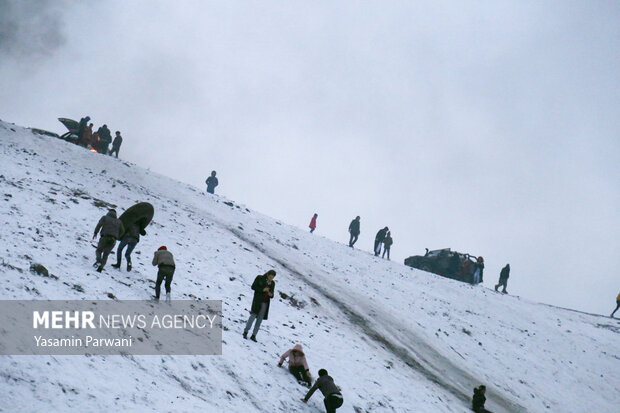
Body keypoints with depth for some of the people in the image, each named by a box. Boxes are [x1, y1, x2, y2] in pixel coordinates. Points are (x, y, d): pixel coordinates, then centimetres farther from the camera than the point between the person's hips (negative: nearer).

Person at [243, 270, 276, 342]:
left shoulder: (272, 283, 10)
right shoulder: (259, 278, -2)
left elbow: (272, 294, 15)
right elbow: (253, 287, -5)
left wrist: (270, 294, -9)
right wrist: (262, 289, -16)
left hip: (265, 303, 4)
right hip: (257, 301, -4)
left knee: (260, 319, 2)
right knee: (253, 316, -12)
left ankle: (253, 335, 5)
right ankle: (245, 332, -2)